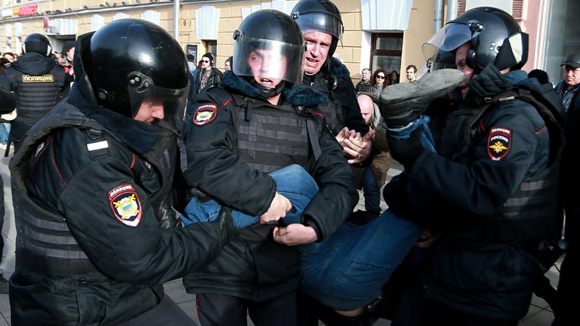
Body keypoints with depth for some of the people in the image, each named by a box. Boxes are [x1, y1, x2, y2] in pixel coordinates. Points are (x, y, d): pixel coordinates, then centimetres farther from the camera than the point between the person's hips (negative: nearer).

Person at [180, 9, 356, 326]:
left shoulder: (309, 116, 7)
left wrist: (314, 226, -16)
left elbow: (340, 179, 0)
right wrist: (265, 197, -21)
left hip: (282, 263, 4)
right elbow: (204, 161, -23)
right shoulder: (219, 102, -5)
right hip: (220, 261, -3)